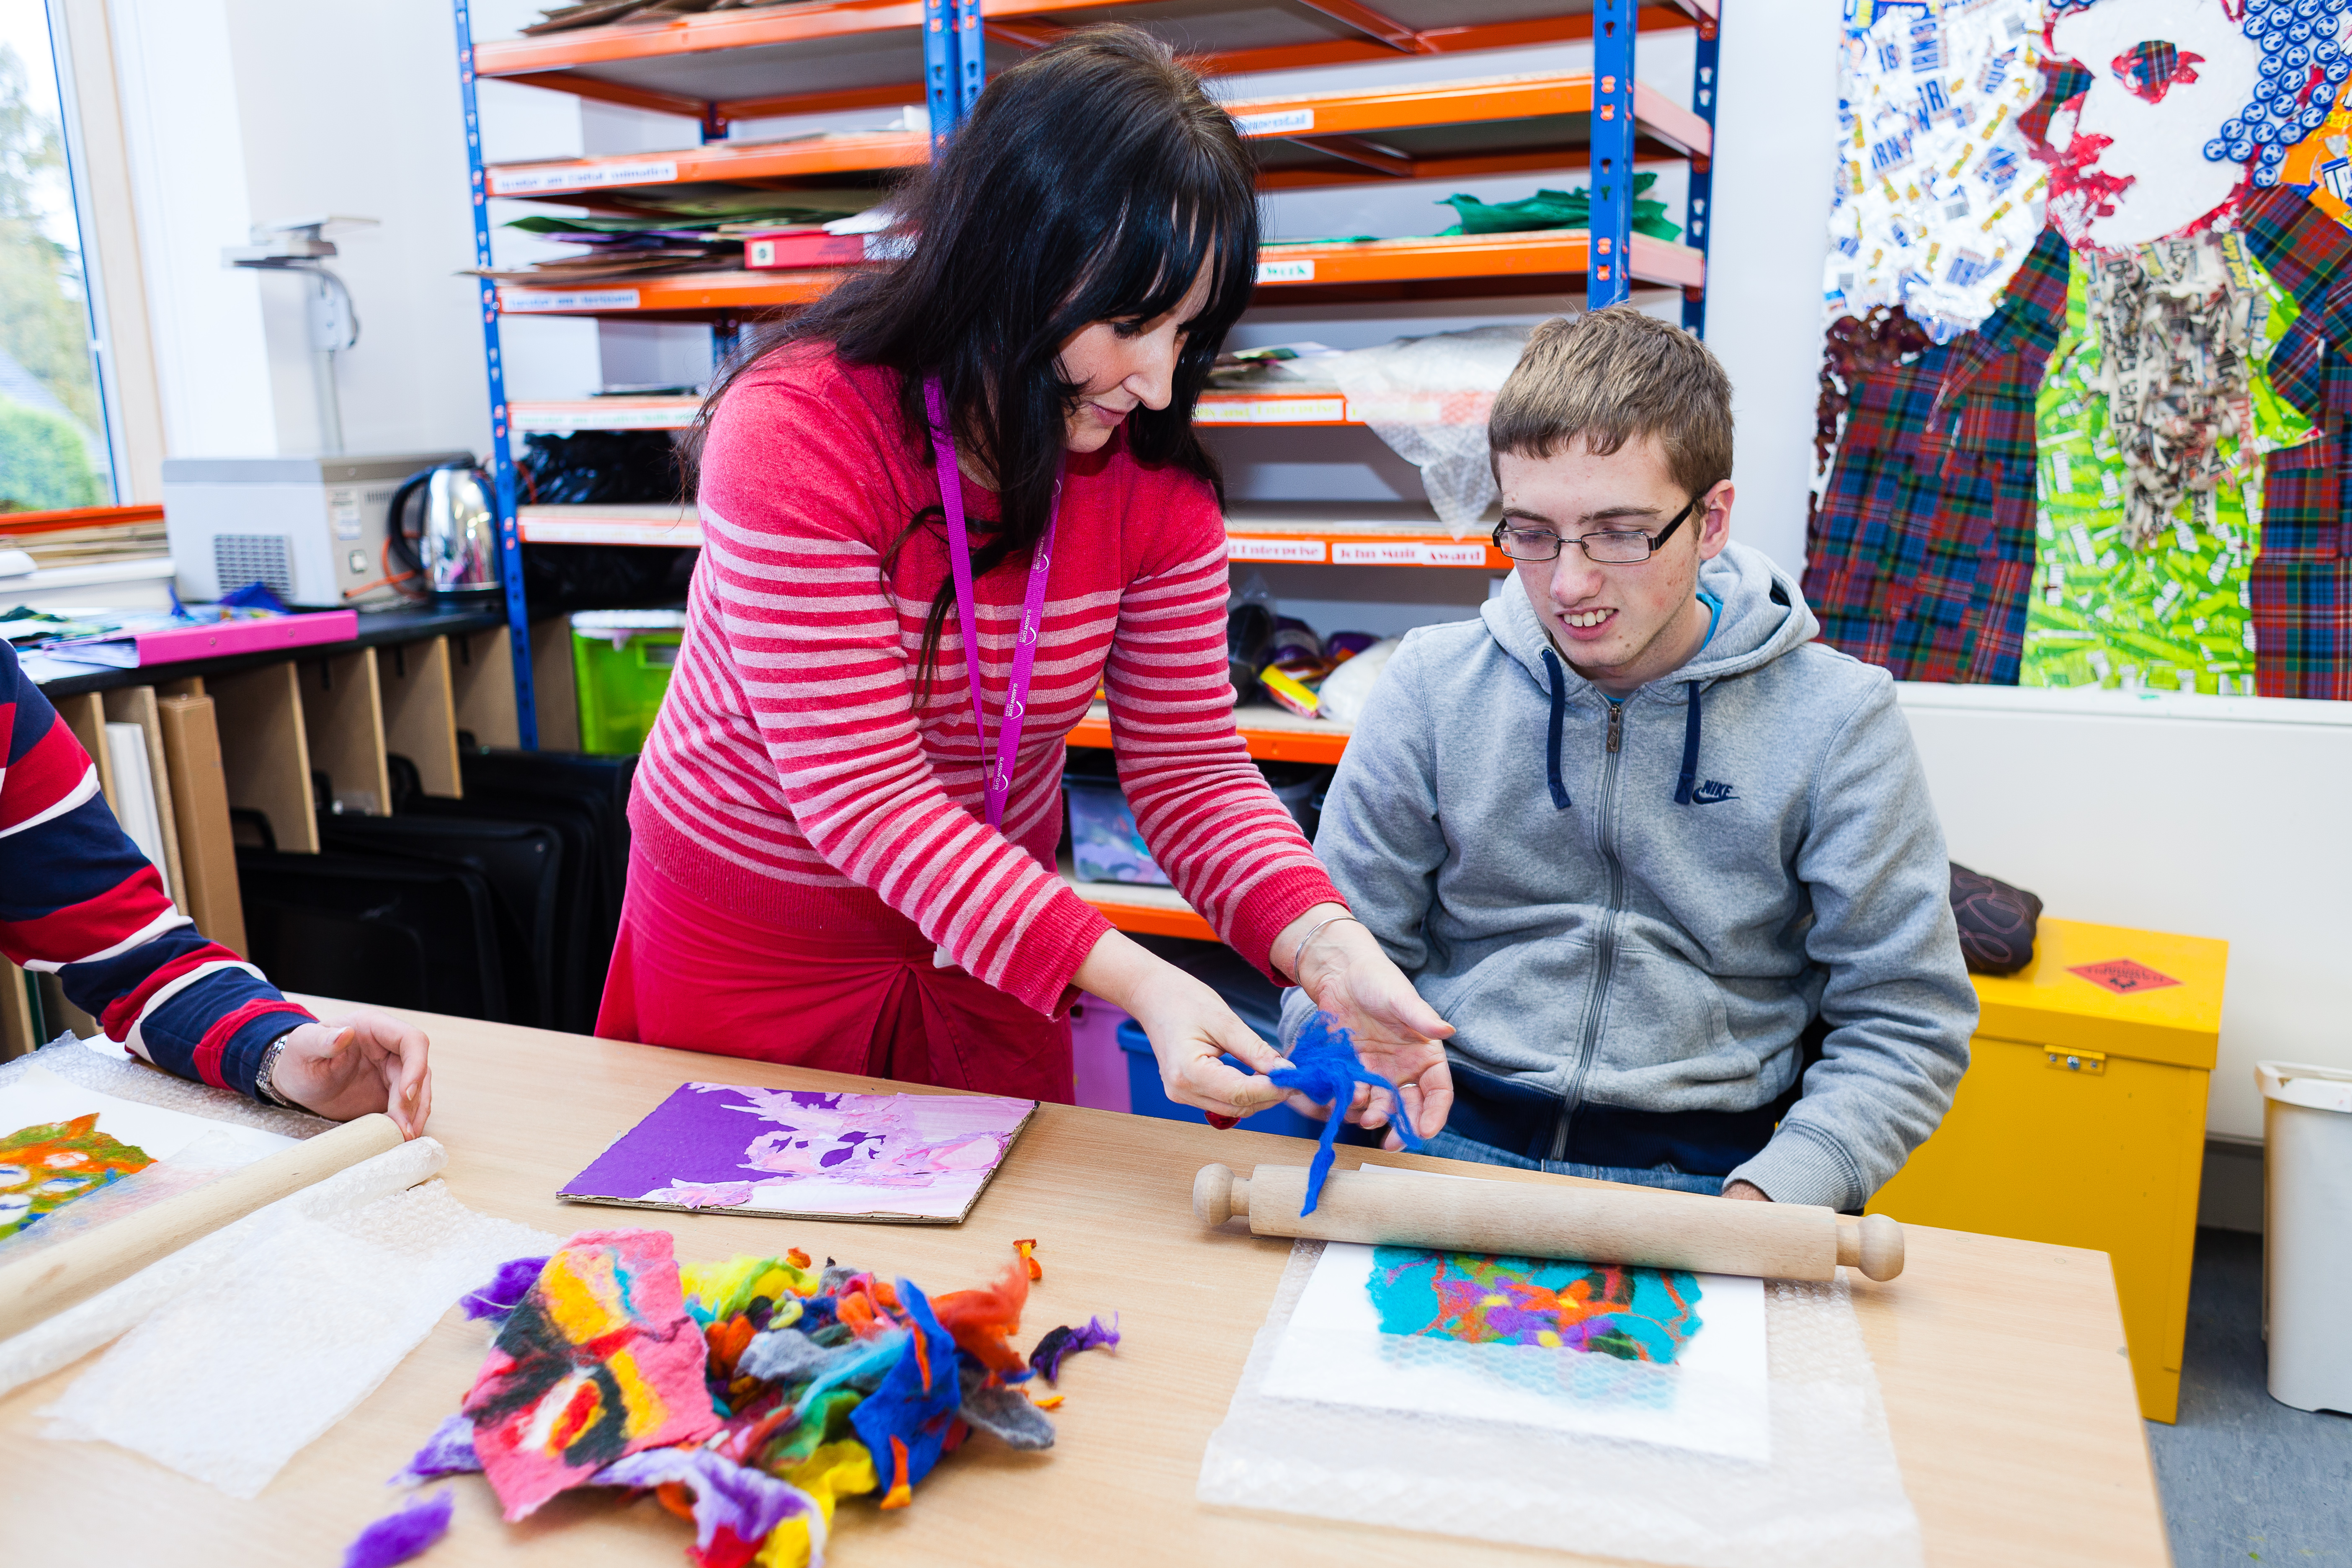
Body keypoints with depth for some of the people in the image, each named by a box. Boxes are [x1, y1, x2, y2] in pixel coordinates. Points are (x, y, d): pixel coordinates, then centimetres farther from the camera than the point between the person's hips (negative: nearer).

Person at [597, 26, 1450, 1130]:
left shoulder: (1155, 482, -14)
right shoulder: (793, 437, -28)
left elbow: (1189, 762, -13)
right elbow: (865, 796, -31)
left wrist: (1325, 945, -31)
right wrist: (1126, 978, -40)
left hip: (993, 942, 4)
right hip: (757, 945, -3)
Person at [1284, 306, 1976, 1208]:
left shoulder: (1836, 721, -1)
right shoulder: (1431, 686, 3)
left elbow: (1905, 1024, 1)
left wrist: (1767, 1199, -14)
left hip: (1701, 1166, 1)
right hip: (1446, 1141, 0)